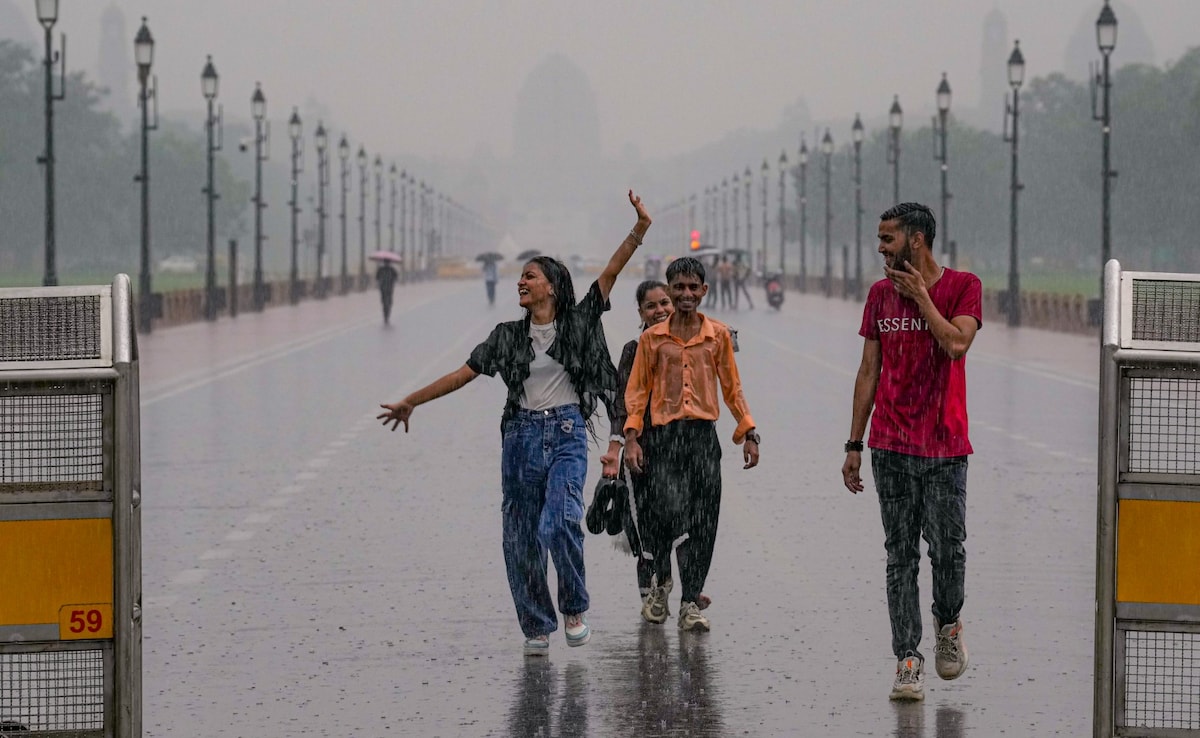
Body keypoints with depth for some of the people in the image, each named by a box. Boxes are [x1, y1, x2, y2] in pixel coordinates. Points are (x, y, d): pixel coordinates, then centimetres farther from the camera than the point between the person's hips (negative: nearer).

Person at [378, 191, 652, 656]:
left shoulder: (576, 323, 2)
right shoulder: (508, 336, 9)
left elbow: (611, 272, -6)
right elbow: (464, 374, 11)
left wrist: (639, 230, -16)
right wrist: (411, 402, 10)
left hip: (566, 434, -3)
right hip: (521, 435, 4)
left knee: (559, 523, -22)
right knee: (521, 538, 2)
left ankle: (575, 608, -1)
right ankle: (536, 627, 14)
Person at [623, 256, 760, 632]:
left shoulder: (718, 335, 9)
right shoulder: (652, 338, 6)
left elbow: (732, 387, 16)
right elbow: (637, 390, 9)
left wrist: (749, 433, 11)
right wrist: (631, 438, 0)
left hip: (704, 435, 1)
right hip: (664, 435, -1)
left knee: (702, 523, -3)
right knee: (670, 511, -14)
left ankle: (690, 603, 3)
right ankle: (659, 582, 12)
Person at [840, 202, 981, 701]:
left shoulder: (963, 286, 0)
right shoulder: (880, 294, 11)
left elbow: (957, 343, -17)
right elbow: (869, 371, 13)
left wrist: (920, 296, -9)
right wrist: (854, 444, 10)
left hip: (945, 447, -3)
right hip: (891, 447, 3)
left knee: (948, 549, -6)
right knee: (900, 557, 1)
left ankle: (948, 624, 23)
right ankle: (907, 661, 3)